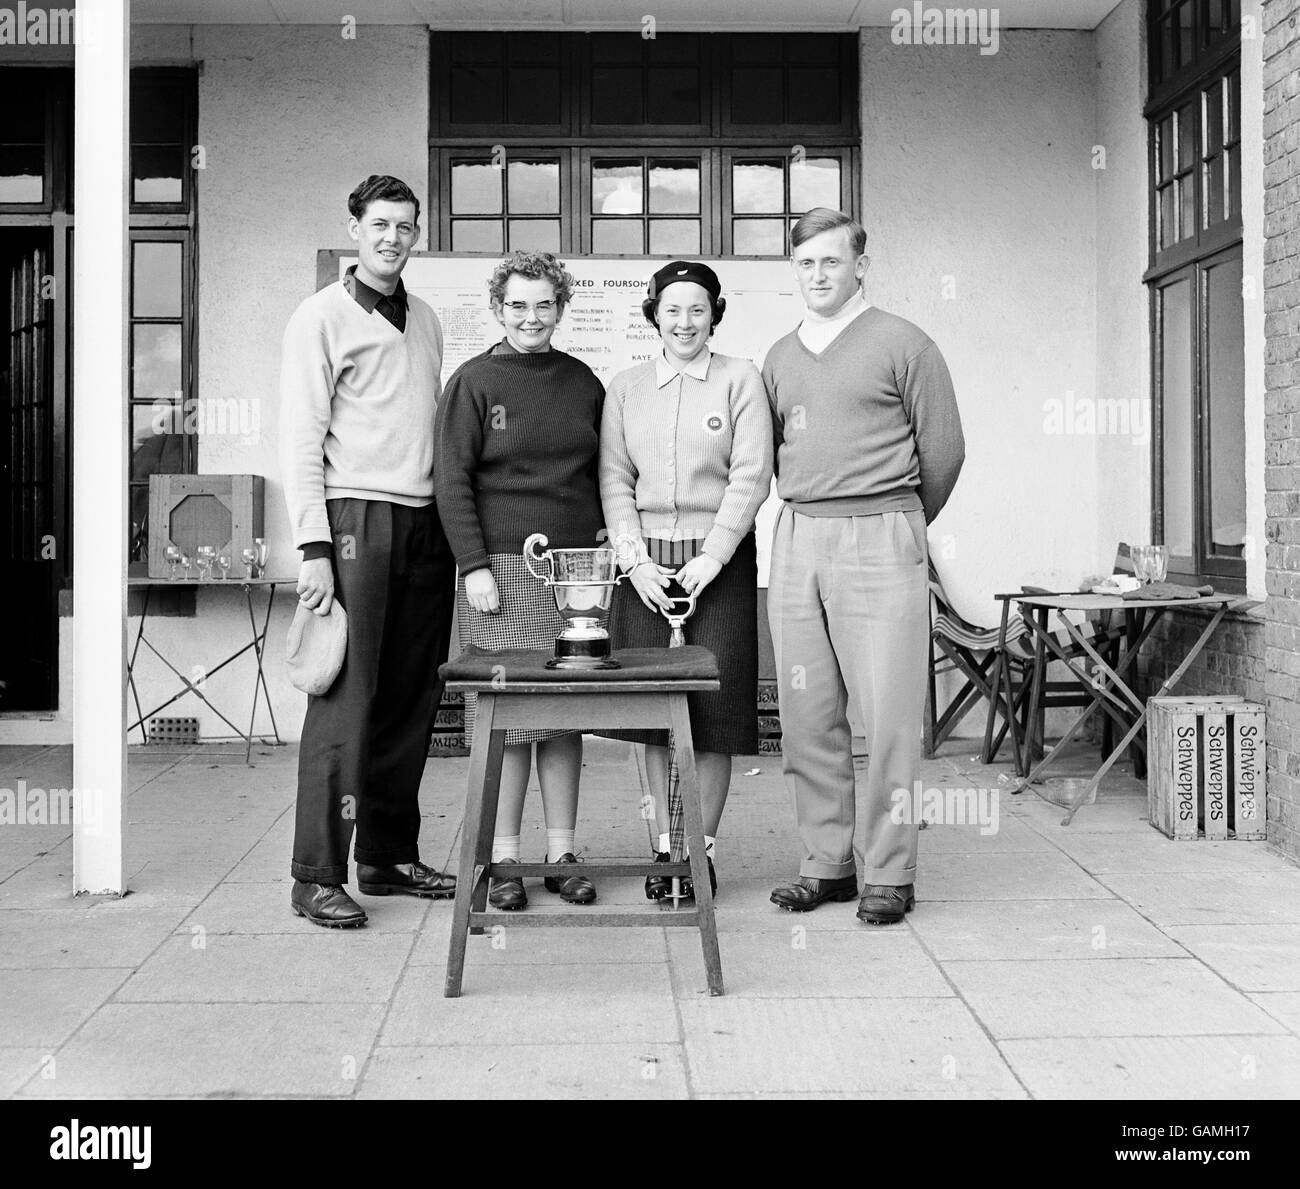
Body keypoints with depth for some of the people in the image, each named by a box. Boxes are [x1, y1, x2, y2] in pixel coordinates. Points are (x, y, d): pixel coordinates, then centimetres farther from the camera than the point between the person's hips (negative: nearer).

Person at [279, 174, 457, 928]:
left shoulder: (426, 321, 18)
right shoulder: (323, 317, 0)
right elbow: (300, 441, -6)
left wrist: (452, 526, 10)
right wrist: (314, 547, -14)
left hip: (425, 523, 6)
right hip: (356, 519, -6)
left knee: (411, 698, 8)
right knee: (345, 701, -7)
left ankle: (391, 857, 18)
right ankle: (317, 876, -1)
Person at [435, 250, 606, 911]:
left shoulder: (582, 382, 13)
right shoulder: (474, 382, 1)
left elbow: (603, 474, 19)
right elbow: (453, 480, -2)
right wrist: (474, 566, -10)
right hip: (502, 567, -3)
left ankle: (562, 854, 13)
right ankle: (503, 858, 6)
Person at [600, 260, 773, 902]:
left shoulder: (740, 378, 4)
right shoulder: (624, 388, 11)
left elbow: (751, 474, -3)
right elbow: (614, 479, 7)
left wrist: (712, 558, -11)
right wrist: (636, 559, -6)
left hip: (720, 561, -2)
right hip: (645, 562, 2)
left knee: (715, 703, -3)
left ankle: (703, 848, 8)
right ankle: (664, 848, 12)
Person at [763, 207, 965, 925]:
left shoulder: (902, 345, 1)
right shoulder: (780, 356, 16)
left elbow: (943, 450, 4)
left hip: (880, 540, -5)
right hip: (797, 539, 5)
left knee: (889, 713, -5)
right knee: (807, 716, 5)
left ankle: (889, 873, 4)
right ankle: (826, 863, 15)